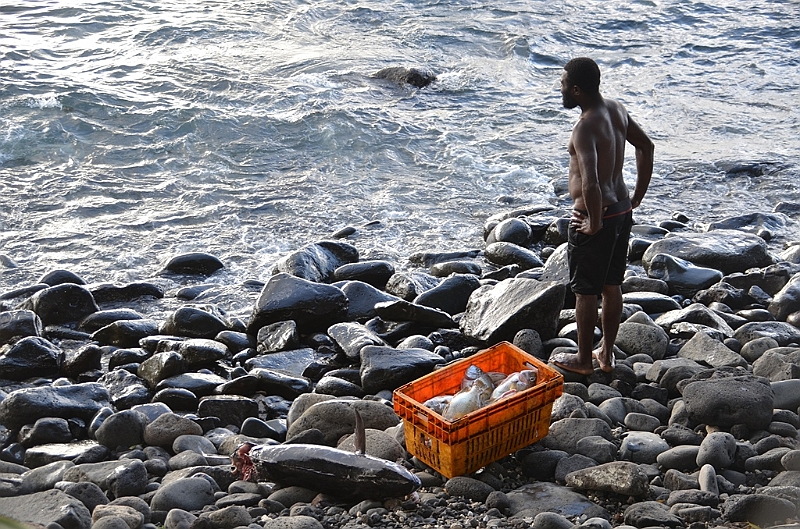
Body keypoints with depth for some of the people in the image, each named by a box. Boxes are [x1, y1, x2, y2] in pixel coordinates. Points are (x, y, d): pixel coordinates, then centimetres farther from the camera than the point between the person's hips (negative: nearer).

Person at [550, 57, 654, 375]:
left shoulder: (585, 128, -26)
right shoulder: (616, 109, 2)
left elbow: (590, 184, -37)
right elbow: (646, 146, 14)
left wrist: (595, 224, -22)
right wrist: (637, 197, 16)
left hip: (595, 216, -9)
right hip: (622, 209, 9)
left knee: (585, 292, 8)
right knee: (612, 286, 19)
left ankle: (583, 360, 23)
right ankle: (607, 354, 32)